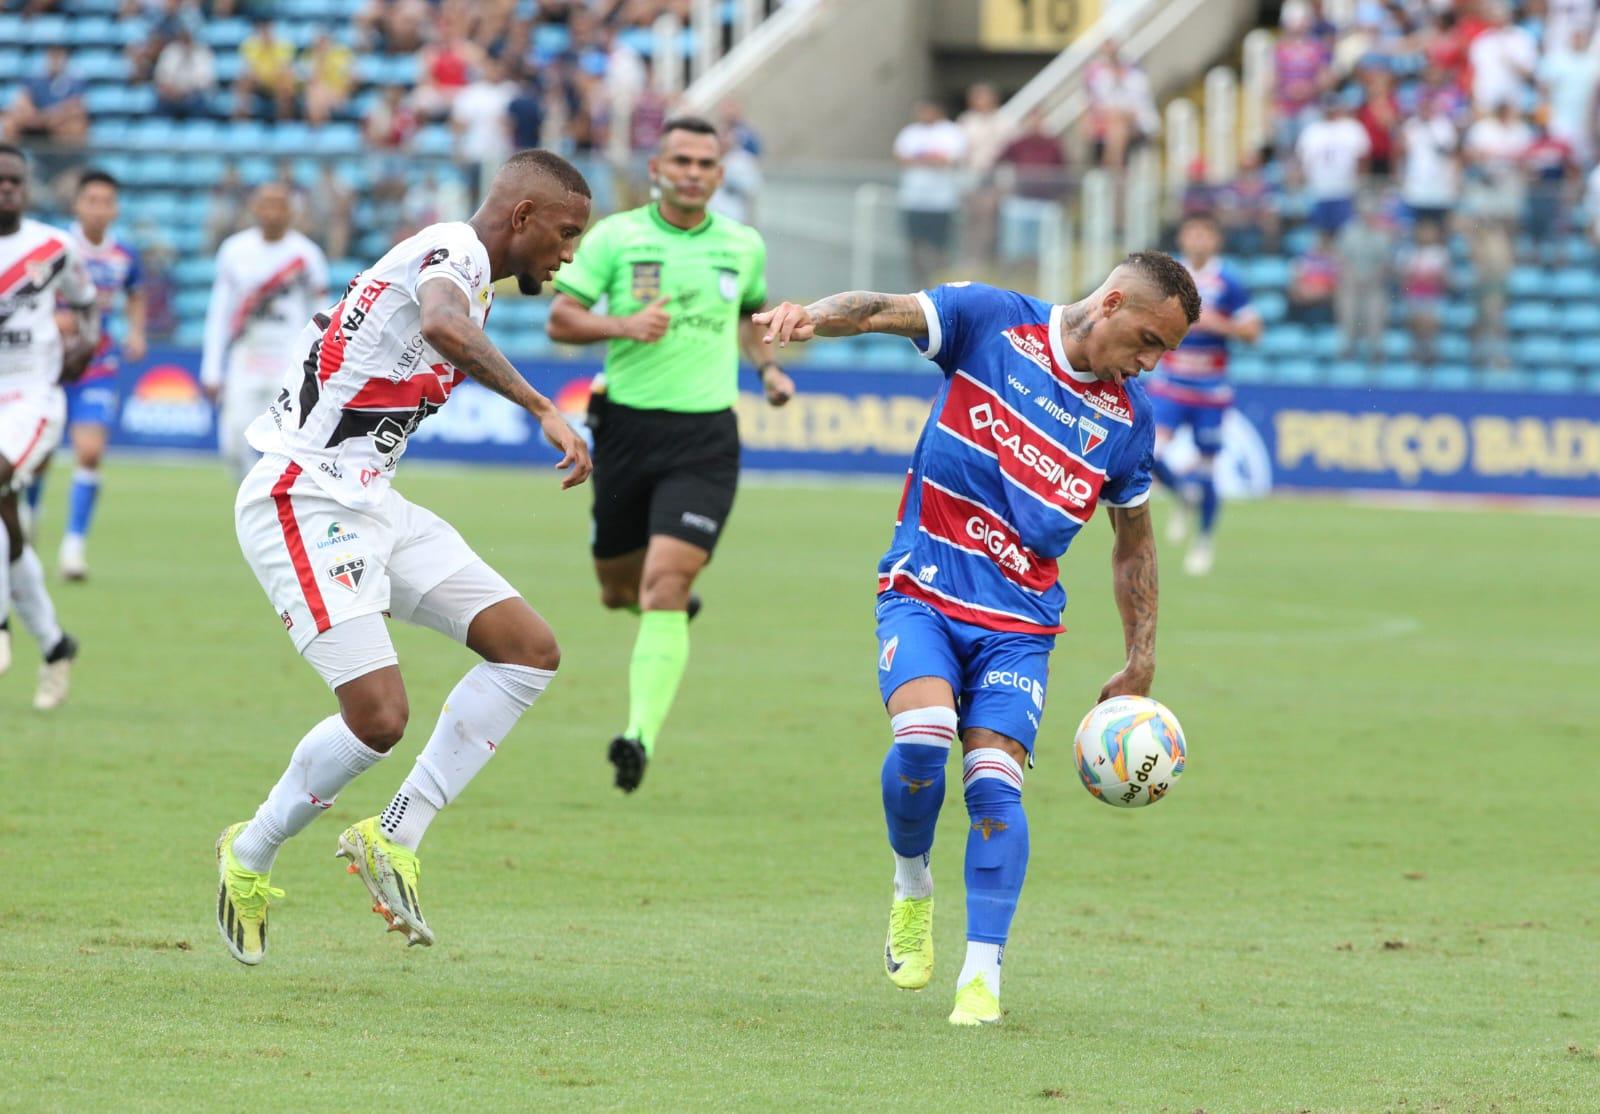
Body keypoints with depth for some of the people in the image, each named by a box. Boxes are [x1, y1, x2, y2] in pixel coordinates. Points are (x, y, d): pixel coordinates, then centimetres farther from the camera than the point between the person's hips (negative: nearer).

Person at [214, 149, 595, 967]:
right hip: (303, 502, -10)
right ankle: (250, 858, 7)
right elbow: (442, 325, -39)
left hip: (366, 502, 10)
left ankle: (394, 838, 3)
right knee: (379, 719, -17)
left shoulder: (459, 267, 16)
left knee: (529, 650, 1)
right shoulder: (453, 253, -15)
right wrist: (542, 409, -41)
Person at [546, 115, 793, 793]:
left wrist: (767, 366, 11)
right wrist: (623, 325, -18)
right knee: (618, 590, 12)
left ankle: (642, 735, -23)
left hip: (705, 438, -1)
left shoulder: (743, 247, 8)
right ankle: (674, 603, 50)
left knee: (665, 582, -17)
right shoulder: (614, 237, 0)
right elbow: (560, 320, -1)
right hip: (628, 426, 1)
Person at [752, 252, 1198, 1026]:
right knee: (922, 735, -25)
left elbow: (1133, 541, 18)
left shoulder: (1127, 418, 6)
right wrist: (811, 317, -34)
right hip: (923, 591, -2)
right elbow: (884, 311, -12)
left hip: (1020, 620, 2)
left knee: (994, 781, -14)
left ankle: (982, 974, -9)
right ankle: (912, 890, 3)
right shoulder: (993, 323, -3)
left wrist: (1140, 664, 16)